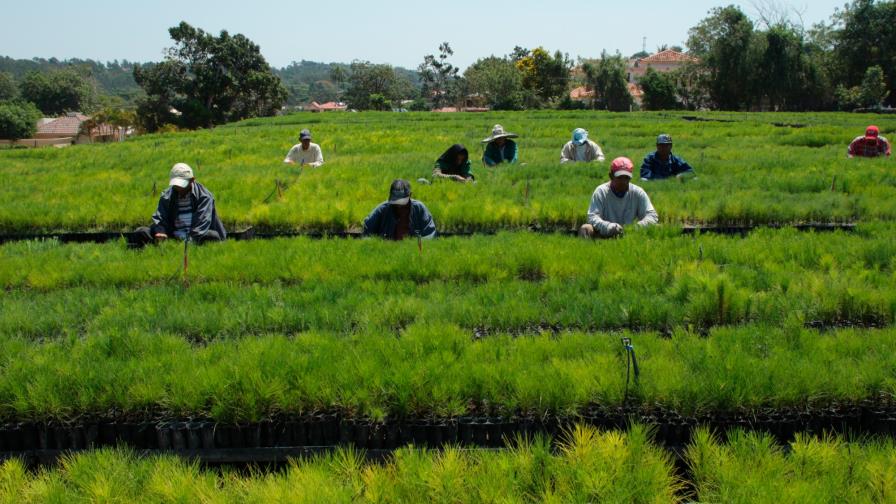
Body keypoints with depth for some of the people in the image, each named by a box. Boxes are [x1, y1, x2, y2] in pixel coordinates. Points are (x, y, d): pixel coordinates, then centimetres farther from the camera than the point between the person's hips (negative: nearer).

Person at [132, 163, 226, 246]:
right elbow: (159, 218, -4)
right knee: (141, 233, -13)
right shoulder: (167, 196, 7)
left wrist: (190, 241, -33)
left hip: (197, 239, -4)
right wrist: (160, 232, -28)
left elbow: (202, 222, -18)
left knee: (213, 236, -36)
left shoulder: (204, 197, -5)